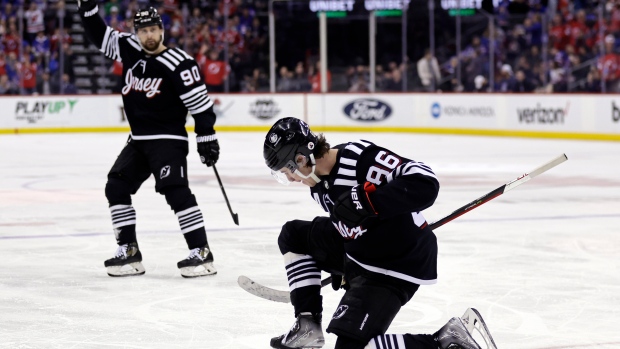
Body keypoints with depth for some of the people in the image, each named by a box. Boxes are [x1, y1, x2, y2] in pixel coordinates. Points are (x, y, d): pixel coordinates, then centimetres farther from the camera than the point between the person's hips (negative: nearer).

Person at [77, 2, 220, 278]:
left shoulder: (178, 63, -15)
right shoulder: (129, 50, 5)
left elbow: (200, 102, -14)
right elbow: (98, 34, 13)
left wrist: (206, 137, -15)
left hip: (168, 140, -8)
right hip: (138, 141, 8)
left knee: (176, 191, -20)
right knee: (116, 187, 3)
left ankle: (201, 253, -20)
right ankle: (128, 251, 8)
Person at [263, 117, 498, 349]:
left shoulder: (359, 157, -26)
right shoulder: (318, 185, 3)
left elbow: (424, 183, -34)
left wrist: (364, 200, -39)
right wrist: (340, 267, 23)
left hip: (397, 263, -10)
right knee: (293, 235, 15)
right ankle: (309, 325, 14)